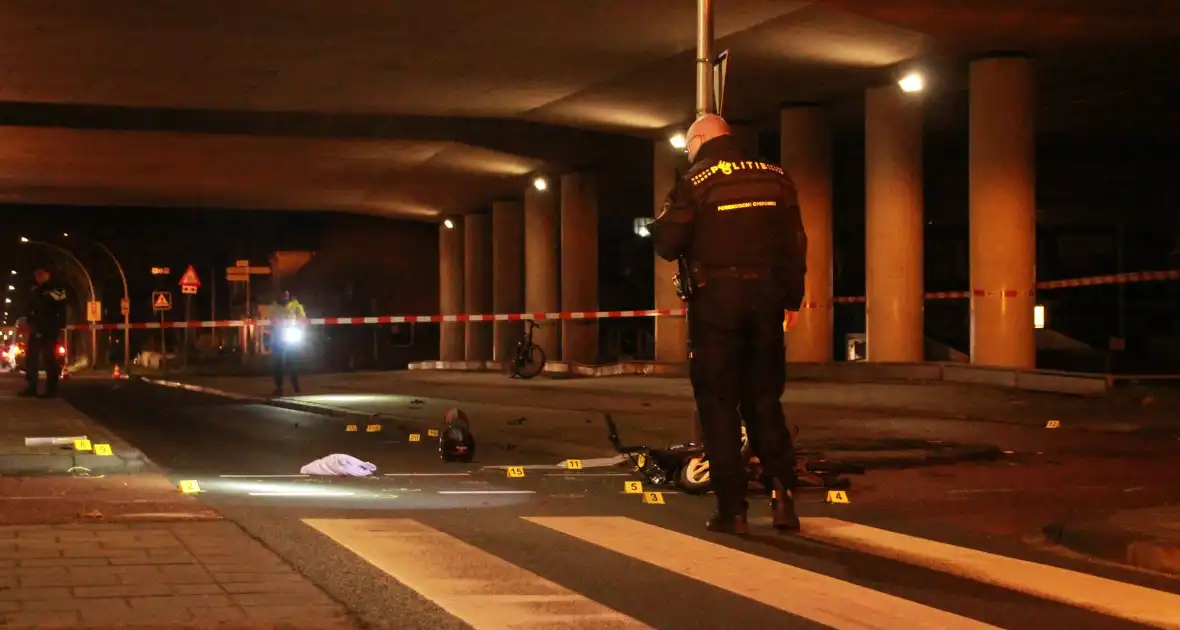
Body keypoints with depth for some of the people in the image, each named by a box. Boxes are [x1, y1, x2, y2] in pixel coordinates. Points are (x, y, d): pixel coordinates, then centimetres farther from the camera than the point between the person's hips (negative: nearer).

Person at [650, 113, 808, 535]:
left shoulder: (695, 182, -5)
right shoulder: (774, 177, 7)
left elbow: (667, 245, -8)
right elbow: (795, 244, 5)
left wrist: (660, 226, 13)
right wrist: (792, 299, 12)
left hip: (715, 301, -4)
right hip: (765, 299, 4)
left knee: (718, 405, 3)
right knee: (764, 401, 14)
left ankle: (732, 508, 1)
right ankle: (782, 492, -1)